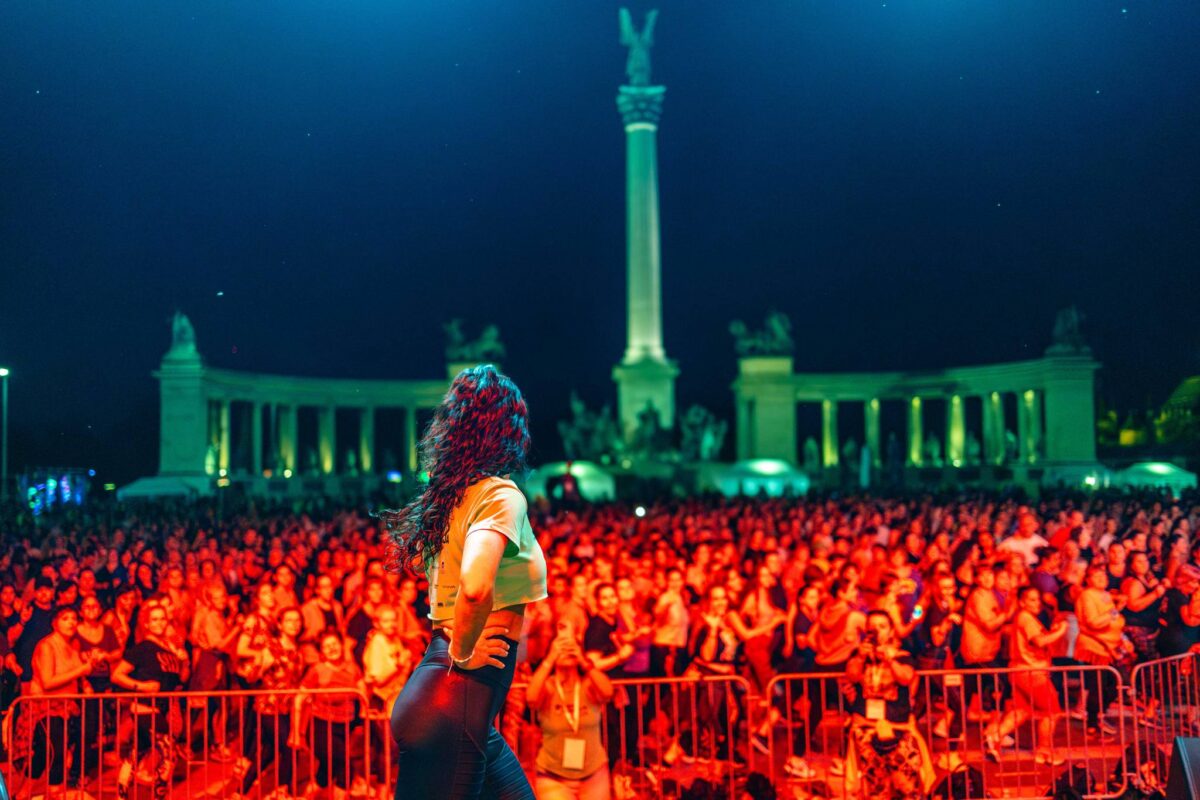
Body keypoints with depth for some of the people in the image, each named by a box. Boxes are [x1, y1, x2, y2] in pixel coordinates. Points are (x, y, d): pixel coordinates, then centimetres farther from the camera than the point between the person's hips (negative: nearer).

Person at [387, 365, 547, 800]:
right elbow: (475, 585, -35)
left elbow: (422, 559, 27)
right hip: (459, 696, -9)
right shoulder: (501, 495, -16)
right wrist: (462, 654, -17)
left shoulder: (454, 492, 8)